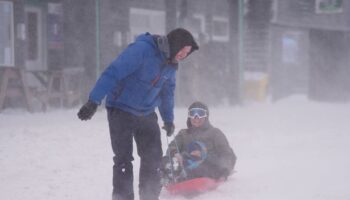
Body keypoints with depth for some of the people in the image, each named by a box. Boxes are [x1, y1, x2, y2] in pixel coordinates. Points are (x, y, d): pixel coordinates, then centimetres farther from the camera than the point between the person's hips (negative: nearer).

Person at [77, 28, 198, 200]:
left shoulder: (171, 65, 3)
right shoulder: (142, 50, -23)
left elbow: (167, 92, 19)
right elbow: (113, 72, -28)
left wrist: (168, 119, 25)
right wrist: (93, 101, -32)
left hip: (146, 114, 7)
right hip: (122, 110, -7)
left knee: (153, 157, 3)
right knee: (123, 158, -6)